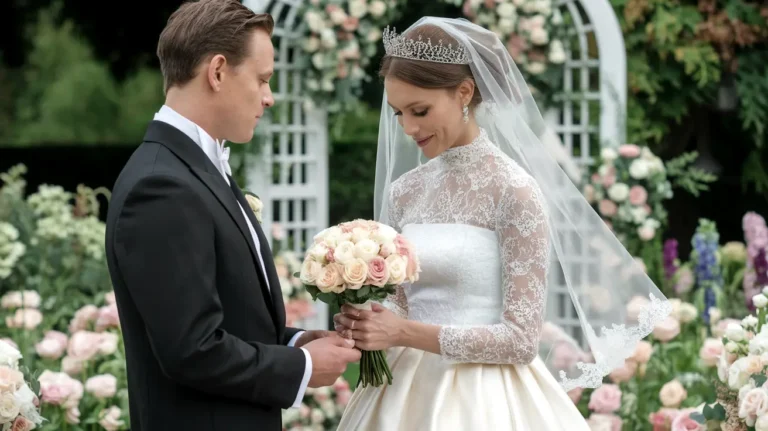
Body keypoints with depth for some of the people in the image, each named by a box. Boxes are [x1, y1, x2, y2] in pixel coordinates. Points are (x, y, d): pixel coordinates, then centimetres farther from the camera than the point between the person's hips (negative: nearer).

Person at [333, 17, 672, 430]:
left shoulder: (513, 191, -11)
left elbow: (521, 339, -15)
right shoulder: (403, 191, 7)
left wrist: (406, 333, -18)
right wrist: (366, 321, -8)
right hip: (407, 394, 5)